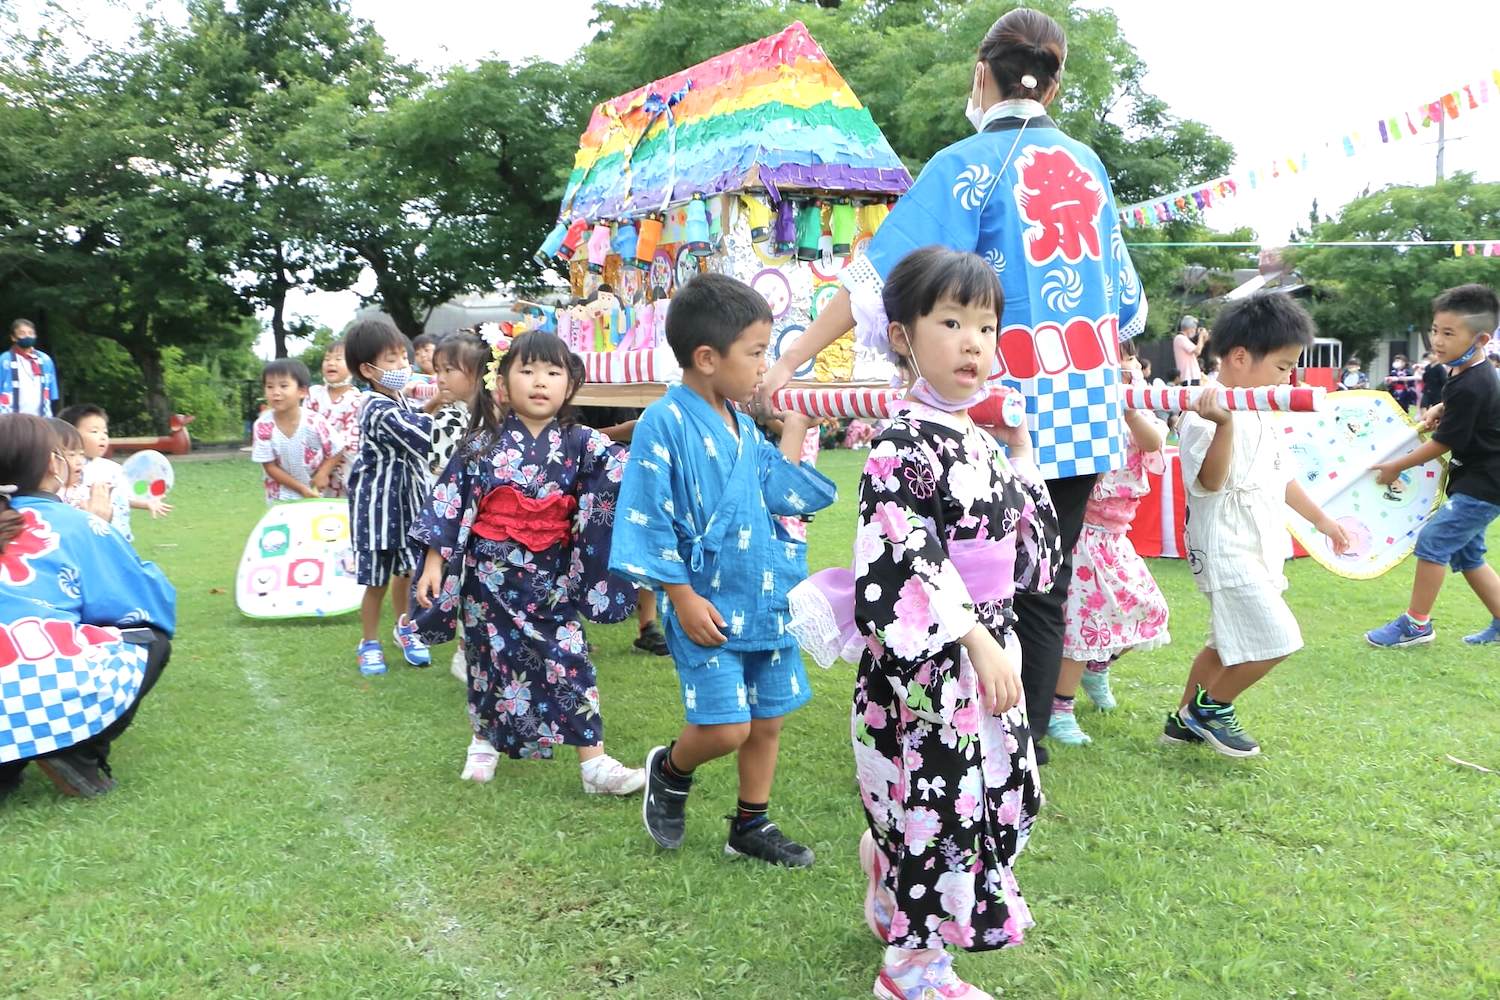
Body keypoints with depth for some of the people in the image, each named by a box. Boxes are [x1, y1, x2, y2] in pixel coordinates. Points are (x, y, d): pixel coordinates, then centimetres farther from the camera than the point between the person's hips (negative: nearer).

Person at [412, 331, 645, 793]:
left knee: (570, 662, -1)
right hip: (491, 576, -1)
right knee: (491, 658, 13)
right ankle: (484, 743, 38)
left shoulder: (580, 444, -3)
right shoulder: (482, 445, -6)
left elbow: (619, 466, -15)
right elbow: (449, 503, -3)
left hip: (552, 578, 1)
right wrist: (434, 561, -5)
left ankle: (594, 762, 6)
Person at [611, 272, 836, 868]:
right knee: (724, 728, -9)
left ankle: (750, 828, 32)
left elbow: (781, 493, 9)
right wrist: (683, 597, -16)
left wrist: (795, 425, 7)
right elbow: (648, 523, -15)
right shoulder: (664, 425, -14)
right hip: (709, 606, -7)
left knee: (768, 721, 14)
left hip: (767, 600, 8)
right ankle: (669, 769, 24)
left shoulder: (743, 424, 9)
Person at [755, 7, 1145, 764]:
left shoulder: (970, 162, -5)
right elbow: (1124, 295, 21)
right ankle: (1026, 751, 16)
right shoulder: (1087, 164, 13)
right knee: (1045, 583, 9)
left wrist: (793, 358, -18)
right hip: (1087, 401, 6)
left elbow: (886, 273, -16)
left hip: (1012, 404, -5)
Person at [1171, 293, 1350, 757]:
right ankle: (1212, 706, 9)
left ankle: (1186, 720, 30)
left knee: (1229, 643, 17)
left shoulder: (1259, 414, 14)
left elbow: (1281, 476, 24)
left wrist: (1320, 519, 30)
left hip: (1257, 549, 11)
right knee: (1276, 639, -11)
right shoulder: (1206, 414, -18)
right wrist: (1224, 424, -43)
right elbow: (1210, 480, -30)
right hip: (1227, 549, -11)